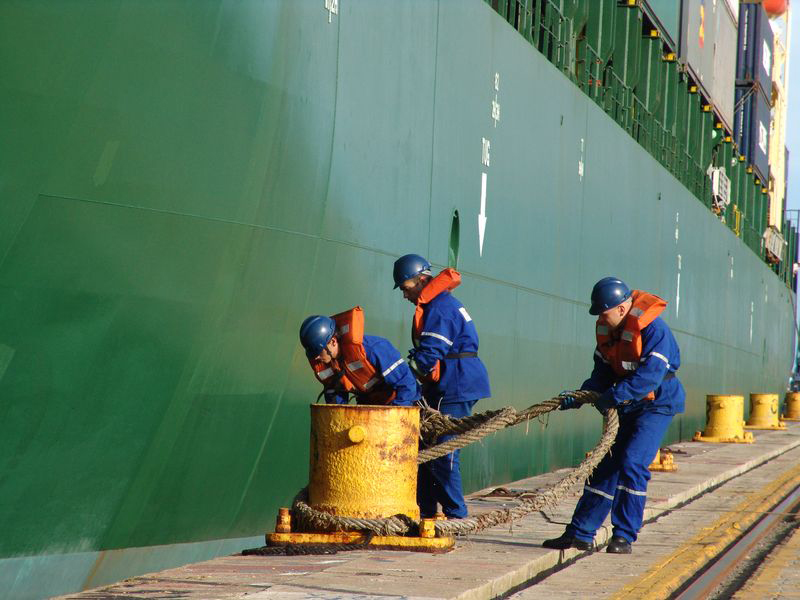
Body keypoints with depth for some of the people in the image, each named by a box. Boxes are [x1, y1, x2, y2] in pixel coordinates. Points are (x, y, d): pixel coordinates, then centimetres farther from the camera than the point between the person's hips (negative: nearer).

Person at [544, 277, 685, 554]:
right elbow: (603, 371, 6)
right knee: (605, 465, 6)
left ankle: (624, 536, -8)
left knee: (632, 463, -18)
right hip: (626, 405, 7)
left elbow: (650, 375, -30)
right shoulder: (606, 328, 1)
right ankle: (580, 534, 10)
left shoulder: (653, 329, -23)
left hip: (656, 404, -7)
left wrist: (613, 396, -33)